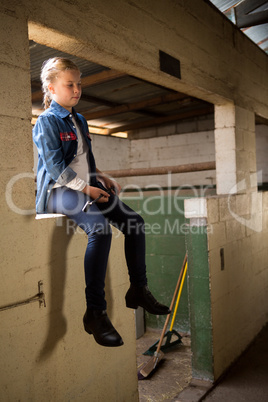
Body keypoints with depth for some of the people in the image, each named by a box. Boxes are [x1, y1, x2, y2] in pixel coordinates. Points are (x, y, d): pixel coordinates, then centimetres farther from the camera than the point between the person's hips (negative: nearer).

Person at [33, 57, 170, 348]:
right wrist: (86, 189, -18)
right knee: (100, 229, -33)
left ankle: (138, 291, 9)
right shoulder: (46, 122, -7)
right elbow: (55, 167, -15)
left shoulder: (79, 120, 20)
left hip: (86, 187, 9)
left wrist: (100, 178, 9)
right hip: (59, 191, -9)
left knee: (134, 221, -3)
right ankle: (94, 313, -26)